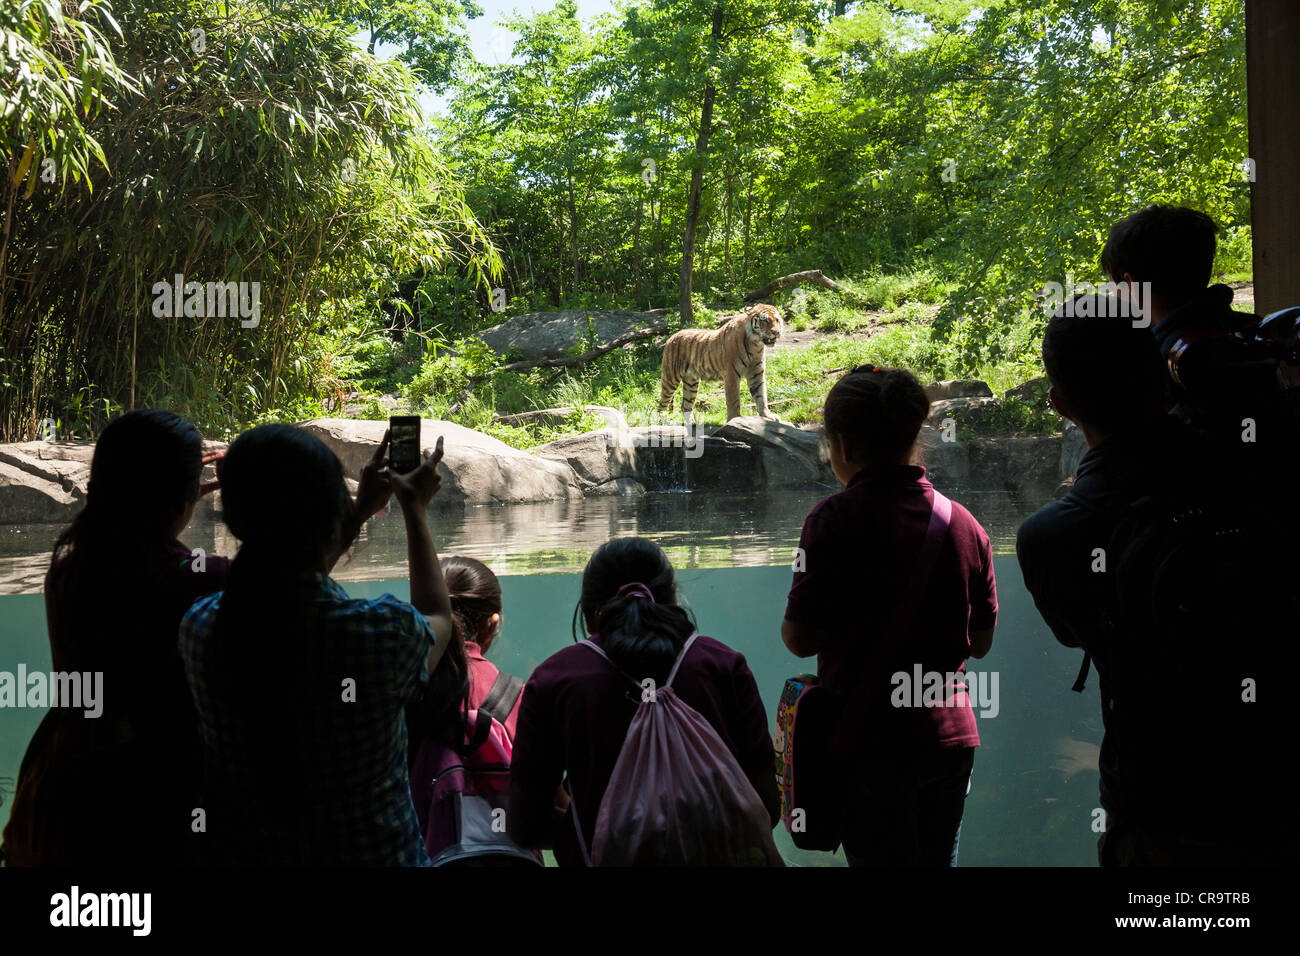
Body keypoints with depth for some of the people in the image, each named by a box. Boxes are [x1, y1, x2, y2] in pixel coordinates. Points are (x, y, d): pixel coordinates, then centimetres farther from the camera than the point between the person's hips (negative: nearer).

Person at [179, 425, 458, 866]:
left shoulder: (199, 627, -15)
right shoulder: (383, 631, -26)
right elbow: (437, 618, -1)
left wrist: (361, 511, 16)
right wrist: (415, 510, 11)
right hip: (372, 852, -4)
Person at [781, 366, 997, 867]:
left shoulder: (835, 519, -14)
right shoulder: (965, 523, 1)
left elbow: (800, 639, -12)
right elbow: (981, 641, 9)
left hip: (870, 739, -5)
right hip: (952, 735, 5)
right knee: (939, 859, 18)